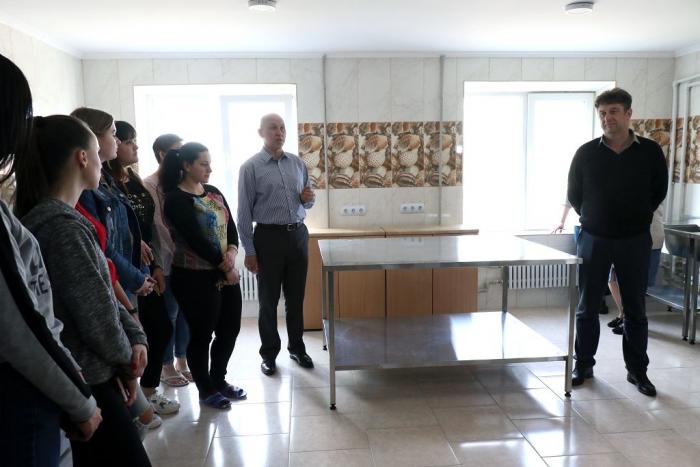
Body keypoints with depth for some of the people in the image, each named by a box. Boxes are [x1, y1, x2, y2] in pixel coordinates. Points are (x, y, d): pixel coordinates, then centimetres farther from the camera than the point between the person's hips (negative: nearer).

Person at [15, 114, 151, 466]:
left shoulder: (59, 218, 9)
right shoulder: (63, 226, -21)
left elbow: (105, 295, 9)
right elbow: (96, 318, -20)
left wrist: (137, 338, -4)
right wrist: (127, 359, -2)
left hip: (88, 379, 9)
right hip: (85, 384, -9)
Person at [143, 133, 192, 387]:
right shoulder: (150, 185, -9)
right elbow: (158, 226, -13)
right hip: (169, 260, -6)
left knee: (185, 311, 13)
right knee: (168, 314, 5)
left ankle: (182, 361, 27)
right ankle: (167, 366, 20)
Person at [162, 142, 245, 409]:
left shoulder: (214, 192, 10)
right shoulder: (175, 199, -13)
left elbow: (231, 226, 5)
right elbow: (196, 239, -19)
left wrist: (232, 252, -15)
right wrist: (225, 267, -15)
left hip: (225, 273, 7)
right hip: (195, 278, -7)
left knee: (230, 330, 13)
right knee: (202, 335, 5)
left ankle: (219, 380, 34)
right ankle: (206, 390, 24)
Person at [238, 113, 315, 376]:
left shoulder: (297, 163, 8)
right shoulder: (251, 167, -5)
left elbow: (307, 202, 18)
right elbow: (244, 212, -6)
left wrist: (308, 199, -7)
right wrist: (249, 251, -8)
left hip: (298, 234, 4)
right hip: (269, 237, -4)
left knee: (296, 297, 13)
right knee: (269, 300, 7)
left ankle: (297, 348, 29)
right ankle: (269, 354, 22)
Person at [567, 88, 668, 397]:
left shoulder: (650, 151, -3)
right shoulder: (586, 153, -4)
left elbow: (658, 191, 9)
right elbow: (574, 196, 6)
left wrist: (637, 218, 10)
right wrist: (595, 219, 9)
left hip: (635, 241, 0)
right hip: (594, 239, 0)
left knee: (635, 309, 9)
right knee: (587, 307, 6)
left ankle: (637, 370, 22)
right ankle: (583, 365, 20)